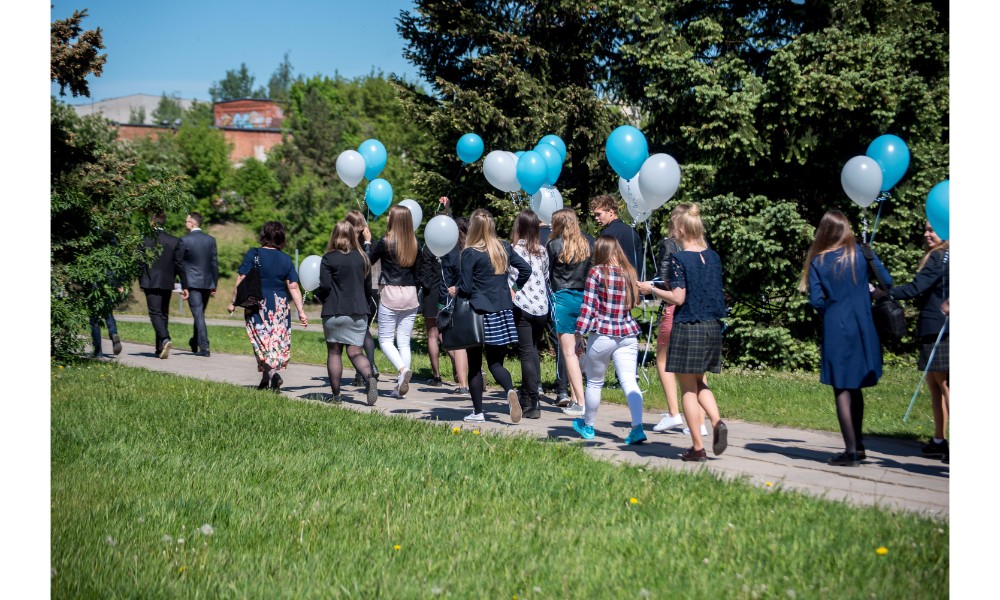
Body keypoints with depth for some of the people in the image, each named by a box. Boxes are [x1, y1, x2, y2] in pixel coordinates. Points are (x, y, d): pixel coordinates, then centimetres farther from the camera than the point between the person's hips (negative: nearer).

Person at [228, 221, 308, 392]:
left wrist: (234, 302, 2)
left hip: (257, 306, -2)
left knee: (262, 342, 3)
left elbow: (241, 280, -7)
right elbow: (293, 287, 0)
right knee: (278, 342, 12)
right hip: (280, 306, 3)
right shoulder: (286, 259, 3)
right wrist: (301, 311, 3)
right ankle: (266, 380, 14)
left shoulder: (253, 255, -5)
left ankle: (272, 373, -16)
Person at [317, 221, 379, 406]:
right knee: (355, 351, 4)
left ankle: (336, 394, 12)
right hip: (359, 312, 3)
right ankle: (369, 377, -25)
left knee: (334, 351, 9)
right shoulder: (361, 257, 5)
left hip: (334, 312, -3)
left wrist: (319, 295, 8)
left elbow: (324, 286, -12)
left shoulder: (329, 259, -8)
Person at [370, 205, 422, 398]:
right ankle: (401, 385, 3)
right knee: (404, 342, 7)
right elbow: (417, 271, 11)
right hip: (410, 296, 4)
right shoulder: (415, 245, 4)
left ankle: (403, 369, -19)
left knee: (385, 339, 5)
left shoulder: (385, 242, -10)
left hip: (390, 295, -4)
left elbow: (369, 261, 3)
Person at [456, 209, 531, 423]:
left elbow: (466, 288, -12)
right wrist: (514, 289, 18)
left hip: (477, 312, -4)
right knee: (495, 362, 10)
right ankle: (510, 390, -20)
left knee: (474, 365, 8)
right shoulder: (504, 248, 4)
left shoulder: (469, 253, -12)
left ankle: (478, 412, 12)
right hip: (501, 311, 5)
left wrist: (454, 290, 8)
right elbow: (526, 269, 8)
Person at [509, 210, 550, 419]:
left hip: (522, 307, -5)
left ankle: (532, 403, -5)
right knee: (533, 350, 16)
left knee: (527, 353, -2)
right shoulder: (542, 251, 8)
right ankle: (531, 395, 15)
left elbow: (511, 280, -8)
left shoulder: (515, 250, -7)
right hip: (541, 307, 5)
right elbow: (547, 278, 13)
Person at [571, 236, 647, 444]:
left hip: (602, 335, -3)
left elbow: (588, 305, -8)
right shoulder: (629, 272, 8)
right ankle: (637, 427, -17)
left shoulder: (596, 272, -6)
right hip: (627, 335, 3)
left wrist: (579, 335, -4)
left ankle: (587, 426, 28)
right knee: (629, 381, -3)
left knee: (594, 382, 12)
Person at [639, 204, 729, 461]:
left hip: (687, 327, -6)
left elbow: (678, 298, -16)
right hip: (712, 327, 6)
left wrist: (652, 289, -2)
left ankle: (697, 447, 4)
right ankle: (717, 422, -4)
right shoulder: (713, 257, 7)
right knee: (699, 382, 21)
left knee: (688, 388, 4)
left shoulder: (679, 259, -11)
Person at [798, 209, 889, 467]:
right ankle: (858, 444, 21)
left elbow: (816, 301, -8)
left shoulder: (817, 261, -4)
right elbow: (886, 281, 0)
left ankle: (851, 450, -2)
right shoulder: (861, 252, 0)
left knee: (842, 389, 1)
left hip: (836, 330, -3)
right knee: (855, 387, 16)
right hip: (864, 328, 3)